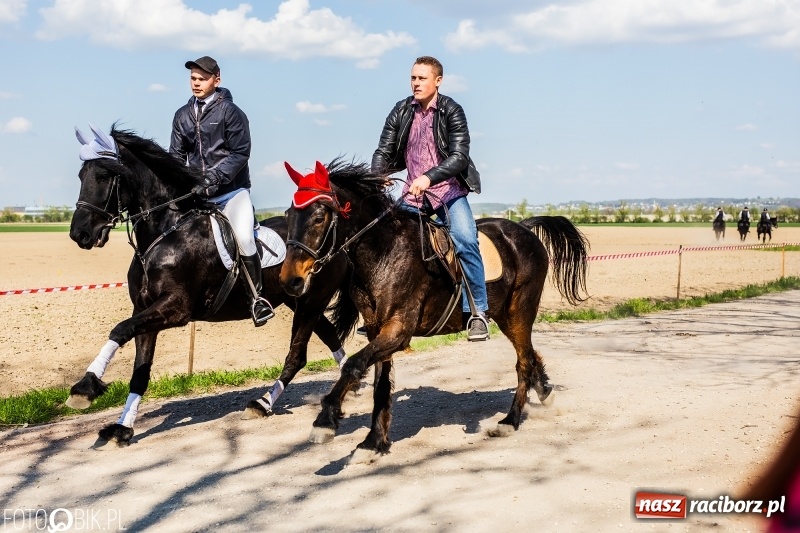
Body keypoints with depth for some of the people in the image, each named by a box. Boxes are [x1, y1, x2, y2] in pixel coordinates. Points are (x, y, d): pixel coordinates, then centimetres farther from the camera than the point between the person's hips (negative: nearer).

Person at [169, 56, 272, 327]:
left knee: (244, 238, -24)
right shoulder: (182, 115, 9)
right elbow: (176, 155, 12)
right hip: (196, 192, 6)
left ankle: (257, 297, -9)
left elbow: (240, 153, -10)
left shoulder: (230, 111, -5)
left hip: (231, 190, -6)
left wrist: (215, 177, -20)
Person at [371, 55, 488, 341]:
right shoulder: (401, 112, 3)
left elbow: (459, 157, -18)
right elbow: (384, 152, 4)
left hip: (449, 190, -4)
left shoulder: (452, 111, -8)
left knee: (464, 240, -23)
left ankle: (478, 313, -15)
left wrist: (429, 177, -34)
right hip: (413, 193, 4)